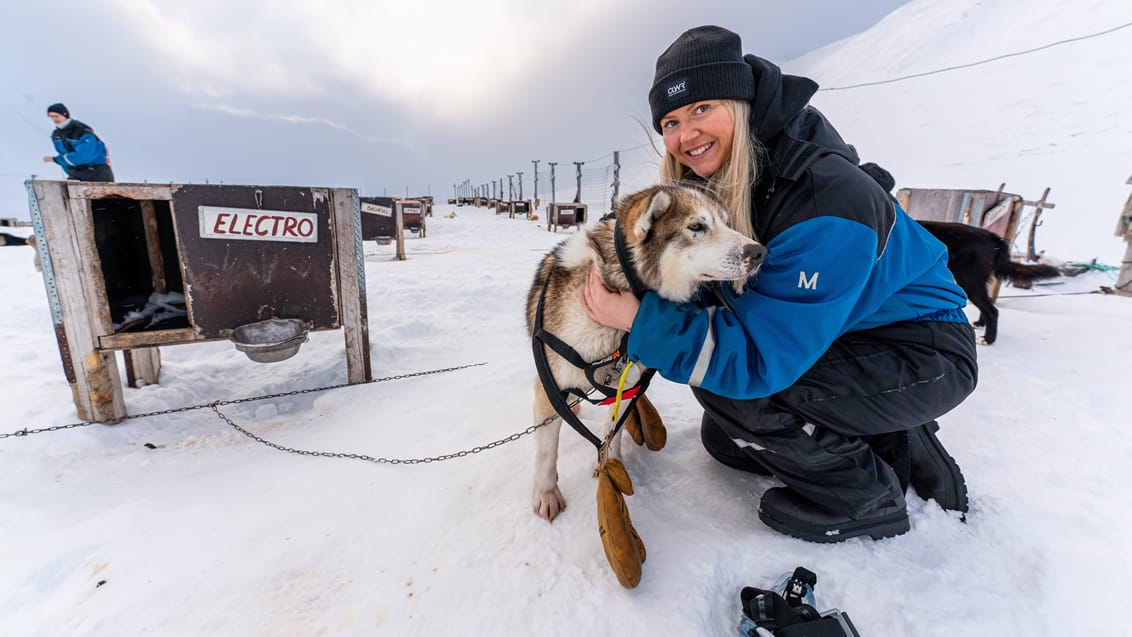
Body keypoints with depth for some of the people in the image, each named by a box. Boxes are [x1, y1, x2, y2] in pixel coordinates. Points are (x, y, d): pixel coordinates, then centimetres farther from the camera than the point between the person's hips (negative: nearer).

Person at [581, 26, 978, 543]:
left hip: (920, 353, -8)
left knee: (729, 385, -27)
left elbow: (763, 353, -35)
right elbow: (714, 297, -2)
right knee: (723, 439, 8)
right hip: (829, 340, 8)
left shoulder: (826, 198, -32)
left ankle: (863, 498, -1)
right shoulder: (715, 187, -7)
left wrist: (640, 319, -34)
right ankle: (895, 447, 17)